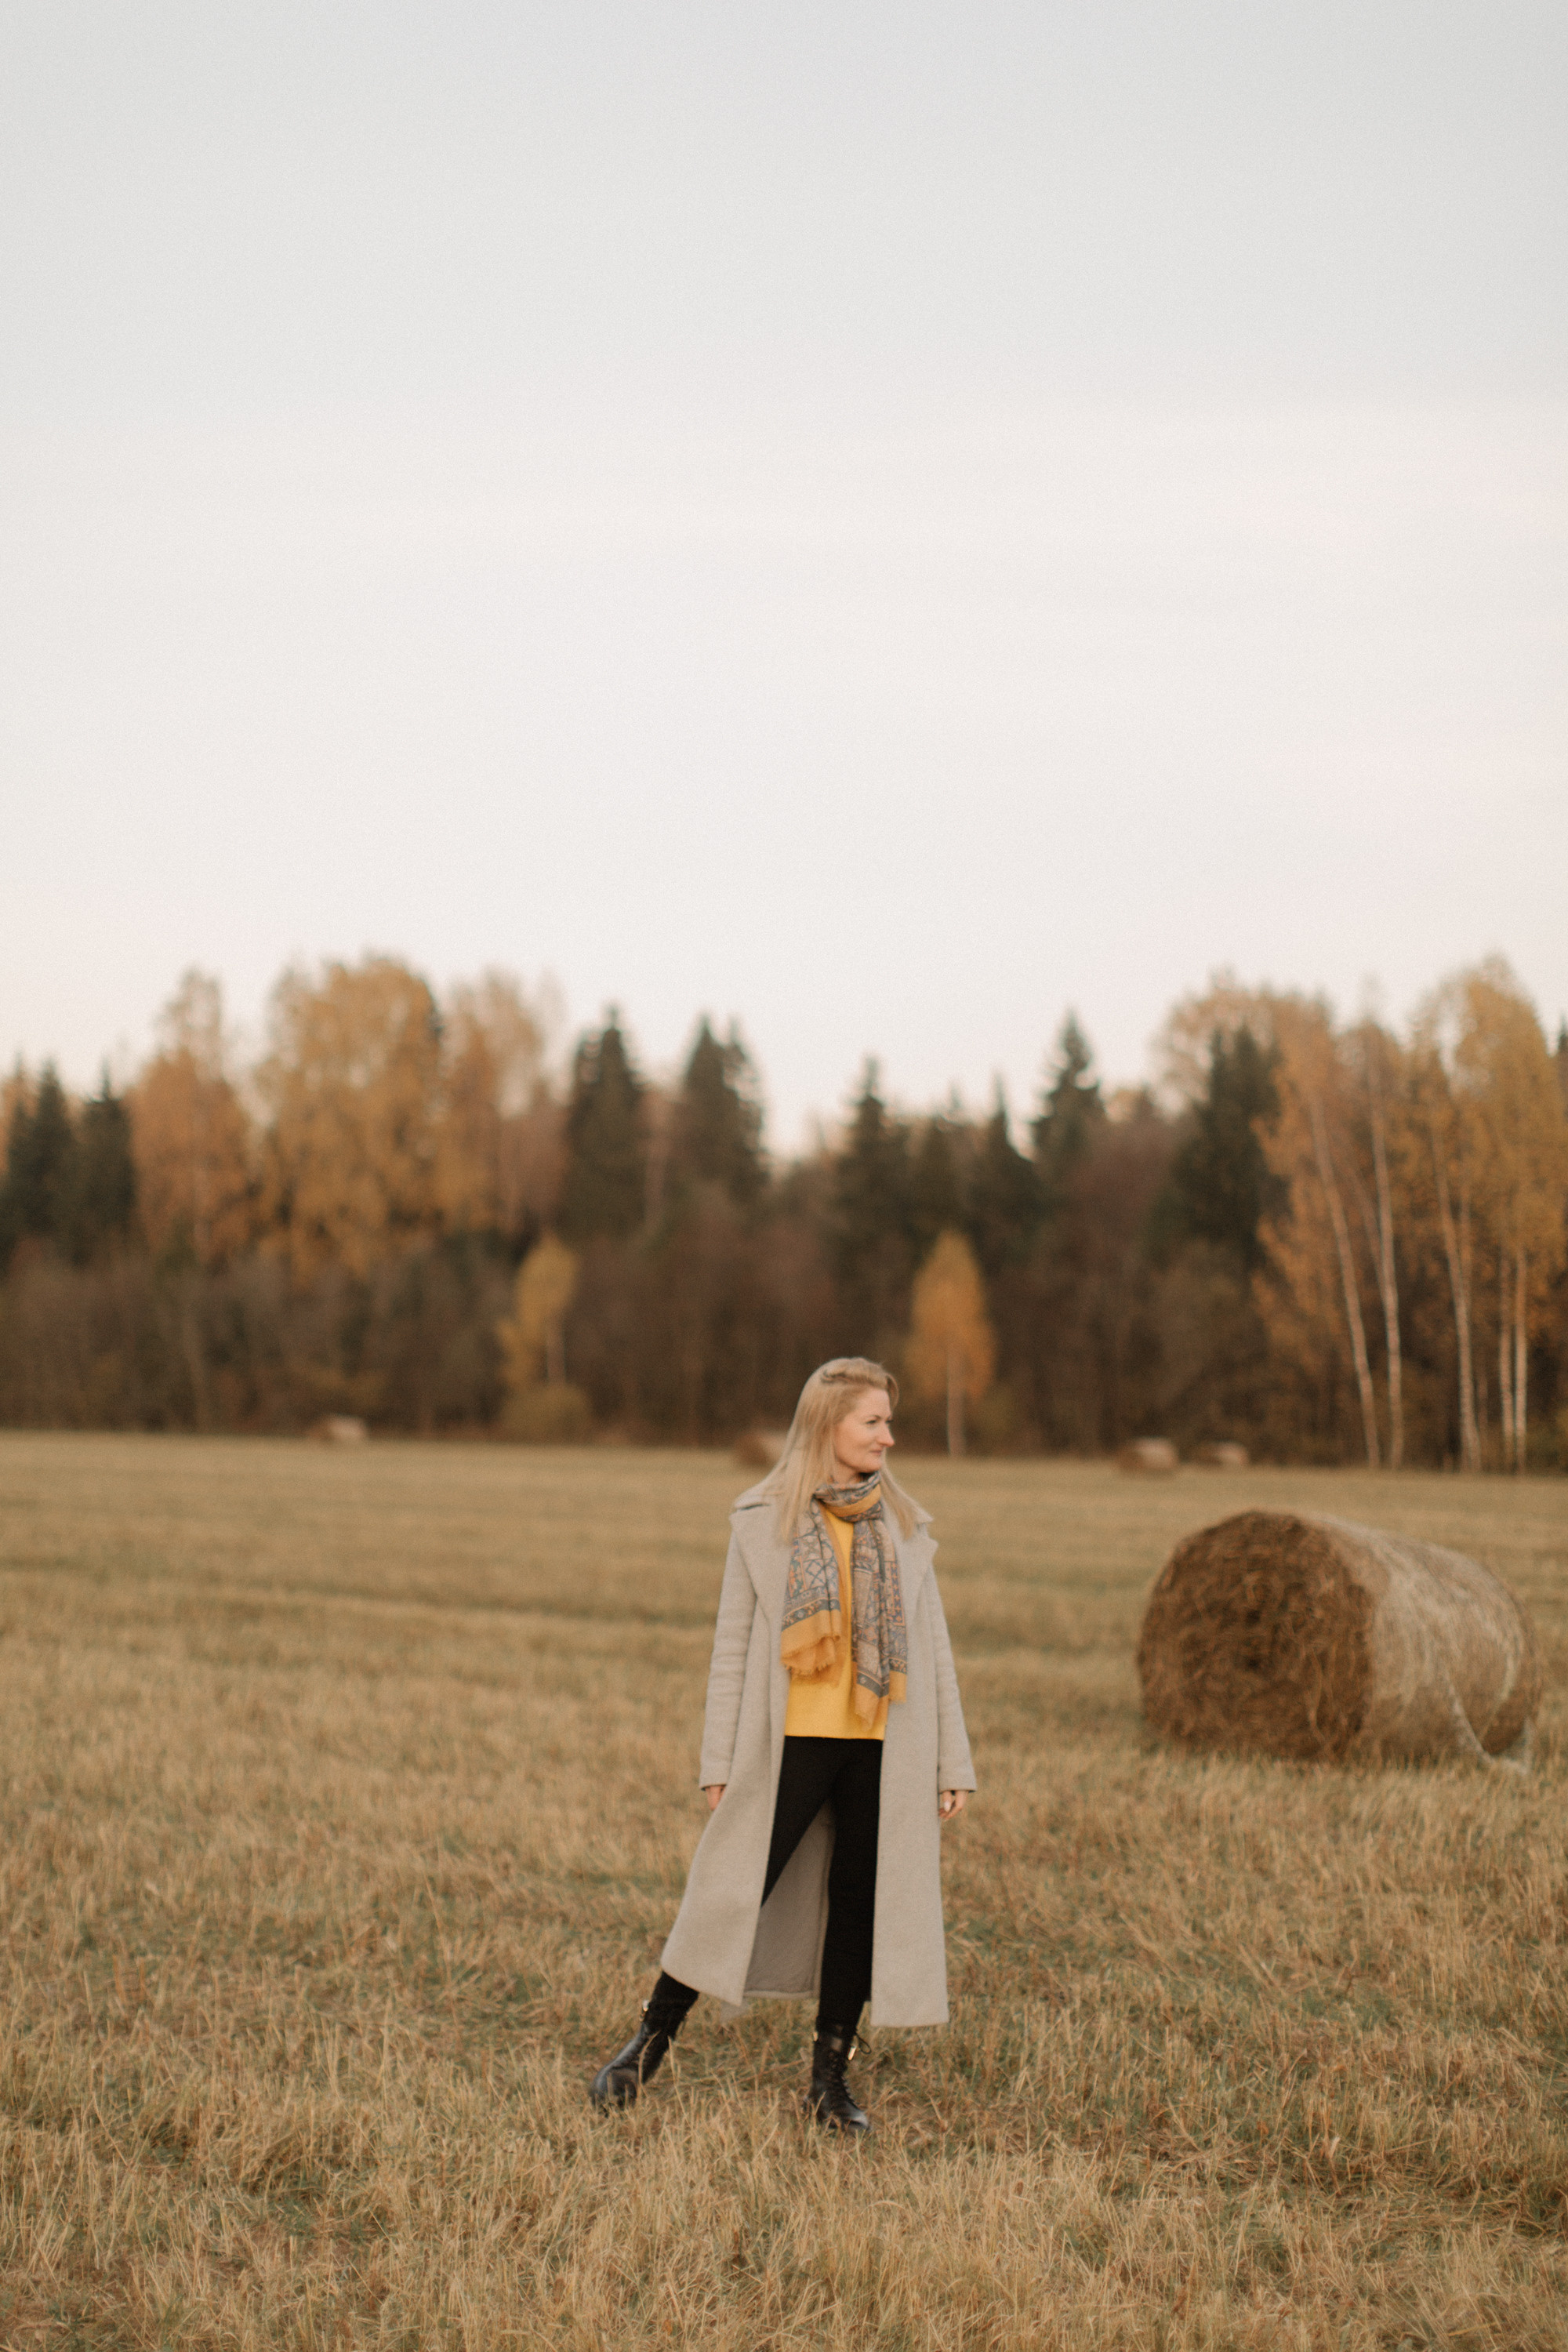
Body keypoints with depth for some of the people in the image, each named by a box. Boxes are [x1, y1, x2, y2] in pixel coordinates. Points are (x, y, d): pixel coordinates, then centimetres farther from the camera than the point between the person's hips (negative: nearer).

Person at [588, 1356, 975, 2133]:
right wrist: (719, 1762, -1)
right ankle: (649, 2045, 16)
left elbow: (932, 1646, 11)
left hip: (881, 1750, 3)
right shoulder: (764, 1520, 1)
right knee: (734, 1894, -1)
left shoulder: (902, 1525, 9)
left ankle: (829, 2077, 18)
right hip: (790, 1744, -3)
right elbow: (732, 1645, 2)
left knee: (860, 1904, 5)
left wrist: (953, 1762, 8)